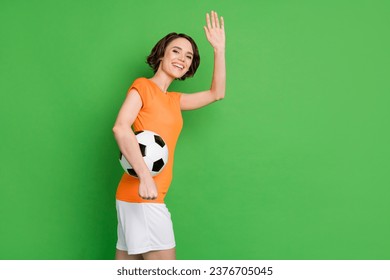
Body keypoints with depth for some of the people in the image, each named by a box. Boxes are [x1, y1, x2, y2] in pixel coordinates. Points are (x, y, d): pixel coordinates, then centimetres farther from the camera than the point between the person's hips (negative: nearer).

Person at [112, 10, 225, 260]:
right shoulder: (142, 86, -4)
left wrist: (219, 49, 14)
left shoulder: (174, 100, 19)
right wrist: (145, 176, -28)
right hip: (142, 195, -8)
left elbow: (217, 93, 21)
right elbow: (121, 128, -19)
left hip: (138, 194, 8)